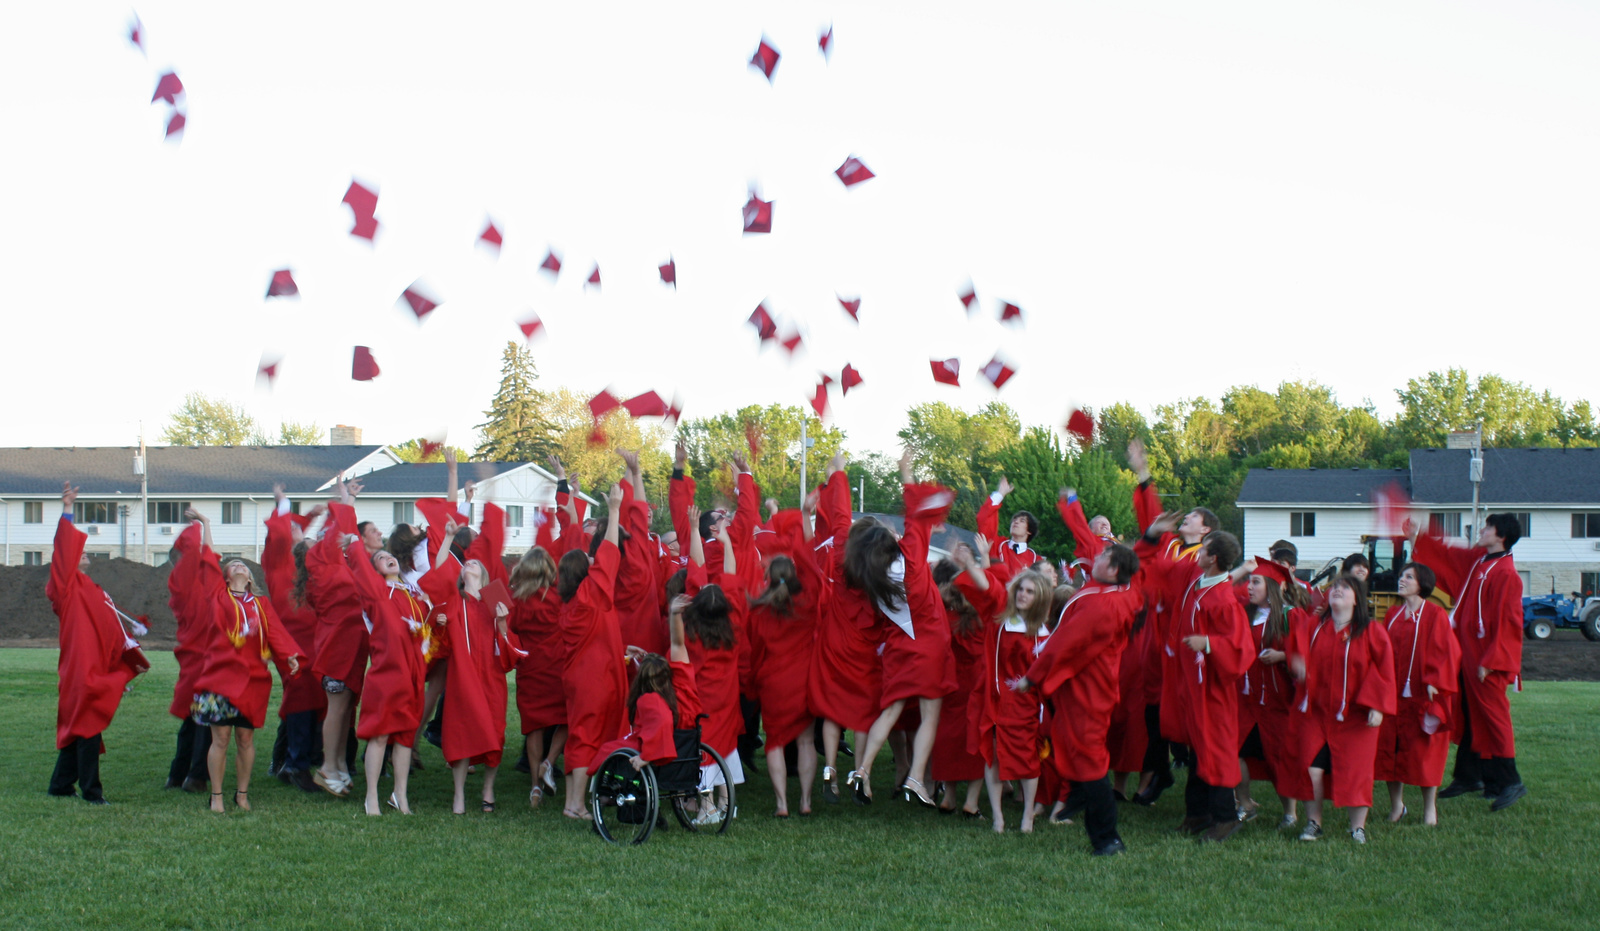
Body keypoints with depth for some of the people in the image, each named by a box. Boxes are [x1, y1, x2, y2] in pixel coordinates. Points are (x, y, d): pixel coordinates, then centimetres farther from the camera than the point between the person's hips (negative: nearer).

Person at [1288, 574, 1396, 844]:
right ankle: (1313, 822, 10)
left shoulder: (1372, 632, -3)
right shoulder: (1315, 628, 7)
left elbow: (1384, 671, -5)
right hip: (1317, 711, 3)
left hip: (1355, 715, -3)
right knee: (1313, 768, -3)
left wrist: (1376, 705, -14)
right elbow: (1299, 651, 11)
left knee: (1355, 770, -1)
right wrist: (1298, 663, -14)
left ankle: (1358, 827, 12)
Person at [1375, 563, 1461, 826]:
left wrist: (1433, 682, -17)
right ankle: (1396, 805, 16)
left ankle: (1430, 807, 11)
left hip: (1422, 695, -5)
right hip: (1393, 693, 5)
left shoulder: (1435, 615, -6)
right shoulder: (1393, 614, 11)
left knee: (1424, 749, 0)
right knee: (1390, 747, 4)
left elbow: (1443, 651, -9)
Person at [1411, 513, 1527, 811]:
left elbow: (1505, 622, -20)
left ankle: (1509, 782, 0)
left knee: (1493, 716, -6)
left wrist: (1490, 661, -20)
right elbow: (1445, 554, 25)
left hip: (1489, 659, -9)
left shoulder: (1506, 574, -18)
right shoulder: (1476, 559, 7)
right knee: (1470, 716, 15)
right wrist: (1418, 537, 24)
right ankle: (1470, 776, 25)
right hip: (1469, 652, 9)